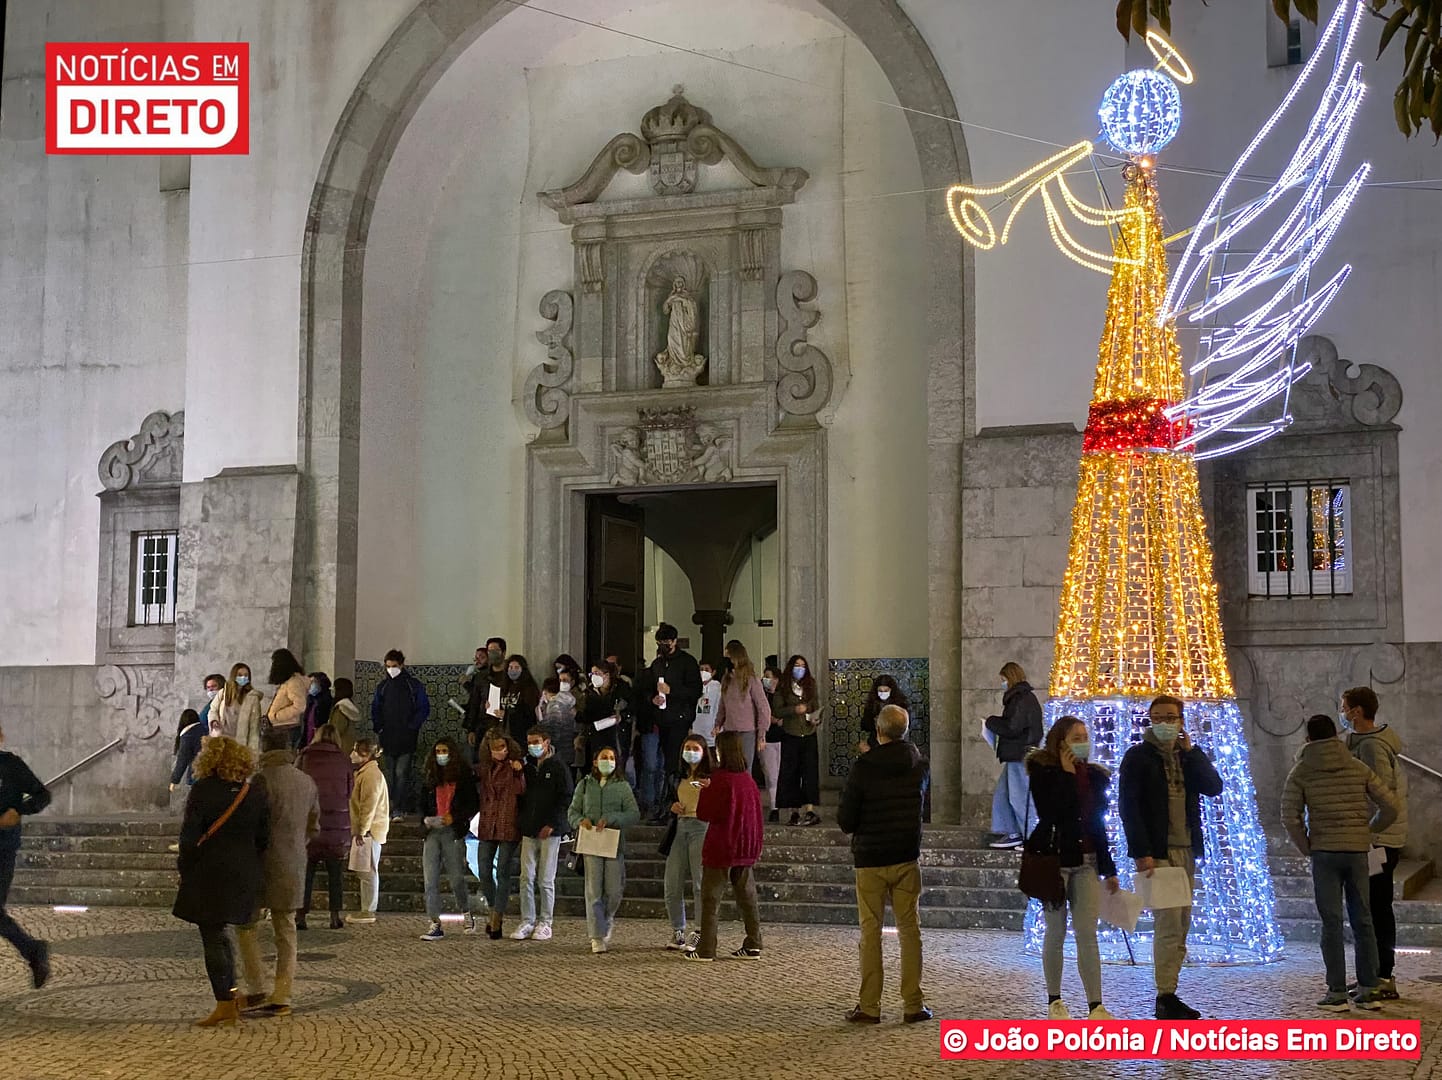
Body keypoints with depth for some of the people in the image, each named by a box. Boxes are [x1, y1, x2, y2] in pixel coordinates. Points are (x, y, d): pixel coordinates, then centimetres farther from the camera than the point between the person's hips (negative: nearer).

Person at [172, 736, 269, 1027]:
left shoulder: (203, 790, -11)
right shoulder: (255, 792, 3)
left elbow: (190, 835, -12)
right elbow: (264, 839, 6)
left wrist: (184, 869, 0)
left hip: (209, 875, -5)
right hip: (244, 876, 5)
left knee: (212, 937, 1)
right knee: (221, 932, 20)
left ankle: (225, 1005, 1)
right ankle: (230, 997, 21)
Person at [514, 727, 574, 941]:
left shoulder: (559, 767, -2)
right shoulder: (528, 768, 15)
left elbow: (566, 798, -7)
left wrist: (551, 825, -13)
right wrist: (521, 822, 6)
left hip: (550, 831, -5)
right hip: (529, 831, 5)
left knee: (546, 880, -2)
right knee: (526, 878, 1)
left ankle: (545, 924, 5)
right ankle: (527, 922, 6)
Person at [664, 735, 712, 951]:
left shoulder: (710, 778, -1)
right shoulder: (678, 778, 18)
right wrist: (673, 806, 8)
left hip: (701, 827, -6)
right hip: (680, 827, 6)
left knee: (700, 883, -8)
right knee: (672, 886, 4)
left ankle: (700, 933, -2)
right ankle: (678, 932, 17)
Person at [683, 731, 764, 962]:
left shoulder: (720, 779, -16)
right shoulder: (748, 779, 4)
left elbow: (704, 813, -14)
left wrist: (705, 789, 3)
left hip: (721, 847, -6)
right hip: (746, 847, 6)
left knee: (711, 898, 1)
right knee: (746, 895, 11)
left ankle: (705, 949, 2)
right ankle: (753, 945, 12)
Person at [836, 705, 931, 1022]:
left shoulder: (862, 767, -13)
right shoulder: (920, 766, 0)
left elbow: (845, 820, -11)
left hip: (870, 859, -3)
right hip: (907, 858, 3)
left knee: (870, 931, 4)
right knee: (910, 930, 8)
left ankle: (869, 1006, 4)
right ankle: (913, 1004, 7)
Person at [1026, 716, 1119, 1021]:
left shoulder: (1094, 776, 9)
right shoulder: (1042, 772, -6)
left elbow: (1098, 824, 15)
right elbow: (1049, 813, -21)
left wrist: (1109, 870, 15)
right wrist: (1067, 774, -18)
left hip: (1086, 861, 4)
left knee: (1087, 934, -1)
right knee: (1056, 933, 5)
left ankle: (1095, 1005, -3)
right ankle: (1054, 1001, 17)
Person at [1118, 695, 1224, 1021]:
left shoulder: (1189, 756, 16)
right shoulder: (1137, 757, -2)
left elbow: (1214, 787, 0)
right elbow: (1128, 806, -8)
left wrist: (1191, 751, -6)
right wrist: (1141, 852, -16)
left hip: (1185, 851, 6)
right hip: (1156, 853, -6)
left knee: (1180, 924, 7)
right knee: (1168, 924, -11)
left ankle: (1168, 996, 13)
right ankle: (1166, 998, -8)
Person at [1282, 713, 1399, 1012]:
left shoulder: (1301, 772, -2)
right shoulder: (1358, 769, 5)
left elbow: (1290, 817, -10)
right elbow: (1390, 805, 1)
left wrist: (1306, 847, 4)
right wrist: (1369, 831, 15)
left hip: (1324, 852, -2)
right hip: (1358, 851, 3)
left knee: (1331, 923, 0)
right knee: (1363, 920, 10)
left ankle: (1337, 993, -1)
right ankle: (1369, 990, 11)